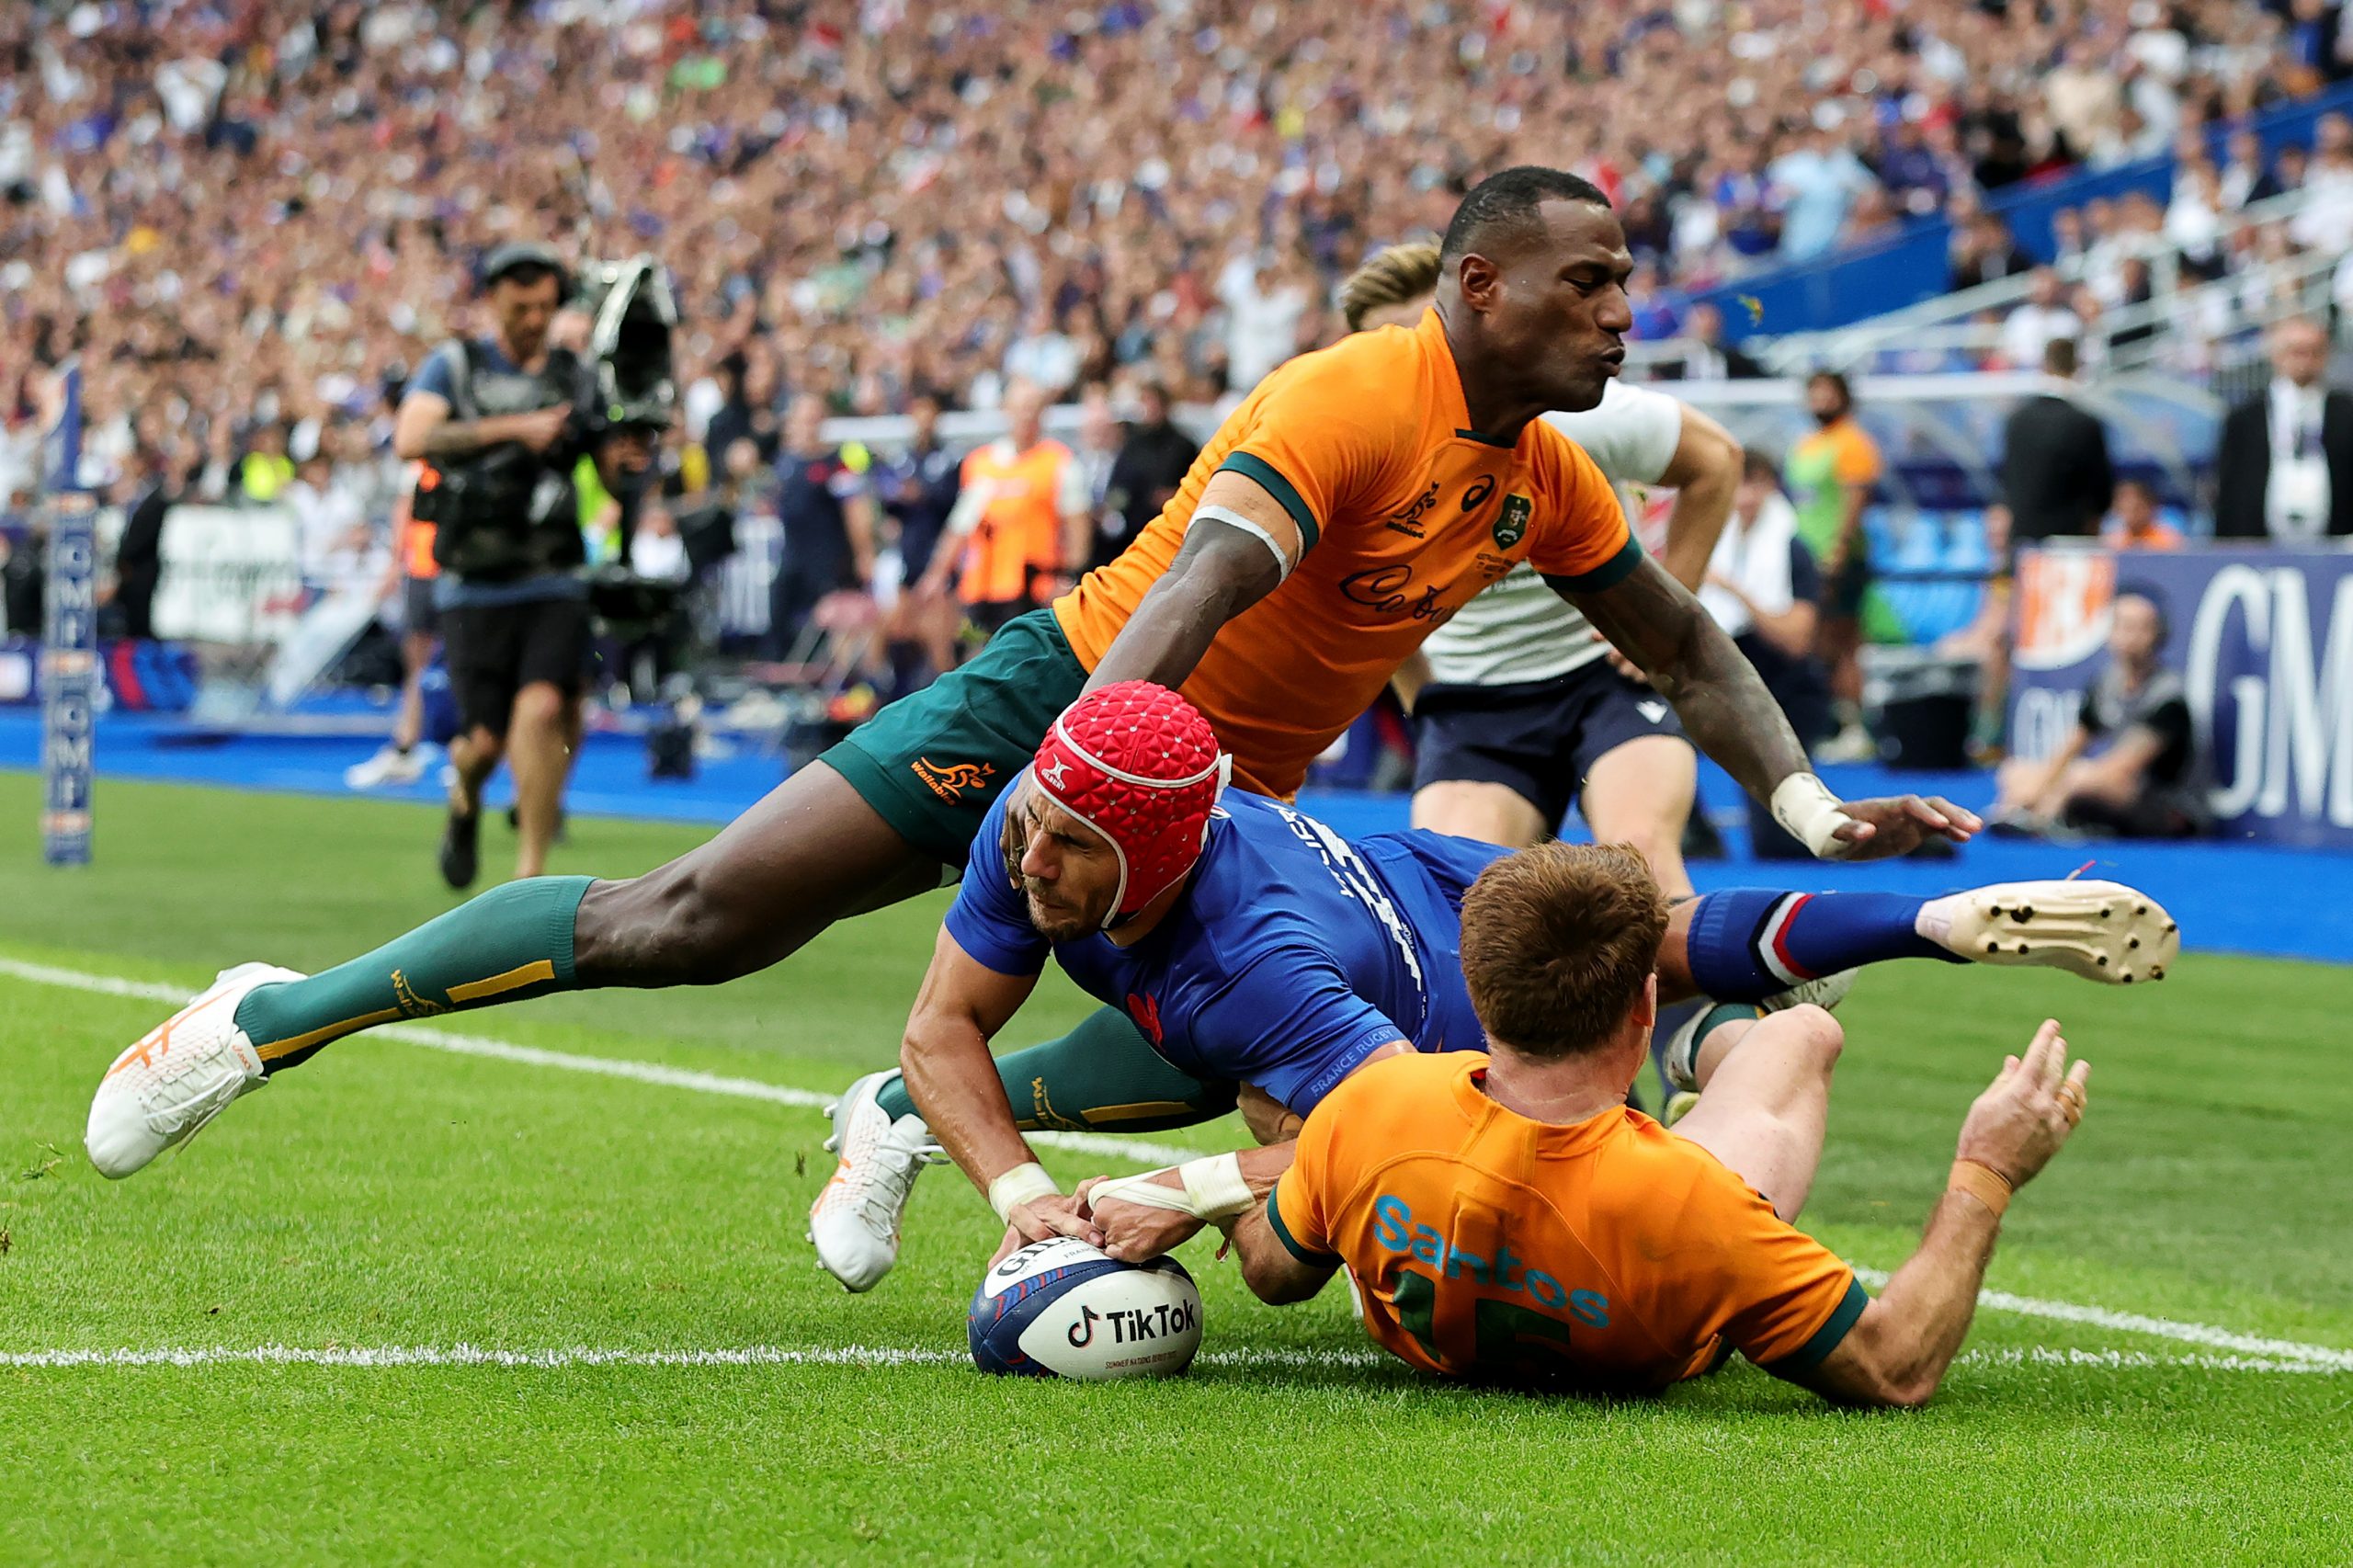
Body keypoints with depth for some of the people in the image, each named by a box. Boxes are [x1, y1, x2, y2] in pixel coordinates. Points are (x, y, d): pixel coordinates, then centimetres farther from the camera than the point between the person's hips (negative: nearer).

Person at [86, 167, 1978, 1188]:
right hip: (1069, 702, -9)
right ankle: (276, 1017, -4)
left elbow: (1679, 643, 17)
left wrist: (1808, 803, 8)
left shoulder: (1546, 475, 3)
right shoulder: (1353, 402, -23)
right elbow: (1203, 576, -37)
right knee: (689, 920, -14)